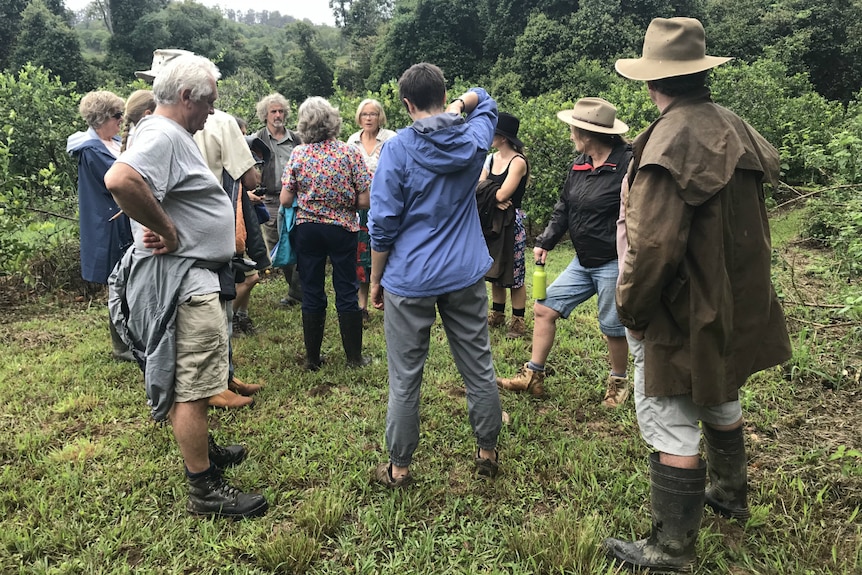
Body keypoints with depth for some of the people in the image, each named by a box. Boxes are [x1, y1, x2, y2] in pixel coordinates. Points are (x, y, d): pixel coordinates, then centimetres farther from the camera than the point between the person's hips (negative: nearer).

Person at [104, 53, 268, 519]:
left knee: (187, 378, 22)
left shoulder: (173, 135, 16)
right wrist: (167, 231, -25)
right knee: (192, 385, -4)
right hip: (179, 278, -11)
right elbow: (119, 180, -36)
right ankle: (204, 490, 6)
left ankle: (201, 450, 39)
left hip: (192, 276, 11)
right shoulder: (162, 135, -17)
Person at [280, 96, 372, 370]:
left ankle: (312, 358, 19)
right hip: (342, 229, -1)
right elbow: (364, 201, -9)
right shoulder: (350, 152, -8)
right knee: (347, 292, 9)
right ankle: (354, 357, 17)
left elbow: (285, 200, -5)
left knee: (312, 294, 10)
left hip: (307, 230, 1)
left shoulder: (298, 154, -4)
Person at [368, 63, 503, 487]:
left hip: (410, 279, -3)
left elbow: (382, 224, -10)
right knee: (479, 367, 14)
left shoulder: (398, 148, -10)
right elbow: (484, 100, 28)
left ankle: (399, 467, 20)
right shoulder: (473, 138, 2)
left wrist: (375, 280, 1)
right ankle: (488, 452, 29)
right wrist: (461, 105, 9)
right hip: (466, 276, 4)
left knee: (405, 379, 7)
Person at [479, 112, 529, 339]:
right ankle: (497, 315, 29)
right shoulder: (491, 159, 9)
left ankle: (518, 321, 11)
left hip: (512, 222, -7)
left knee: (514, 274, 0)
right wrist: (495, 199, -17)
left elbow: (502, 194, -21)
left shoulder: (518, 162, -14)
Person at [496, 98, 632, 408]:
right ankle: (533, 375, 18)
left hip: (614, 263, -8)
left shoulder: (629, 163, -18)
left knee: (612, 326, 5)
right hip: (583, 261, 8)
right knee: (544, 308, 7)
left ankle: (619, 382, 32)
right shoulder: (580, 164, 6)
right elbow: (564, 208, 16)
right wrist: (545, 242, 9)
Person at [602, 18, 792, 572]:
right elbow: (743, 222, 12)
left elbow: (654, 243, -28)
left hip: (683, 311, -9)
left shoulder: (672, 139, -23)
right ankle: (730, 493, 48)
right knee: (719, 399, 27)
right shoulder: (734, 127, 4)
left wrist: (631, 307, -14)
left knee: (670, 423, 1)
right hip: (733, 300, 9)